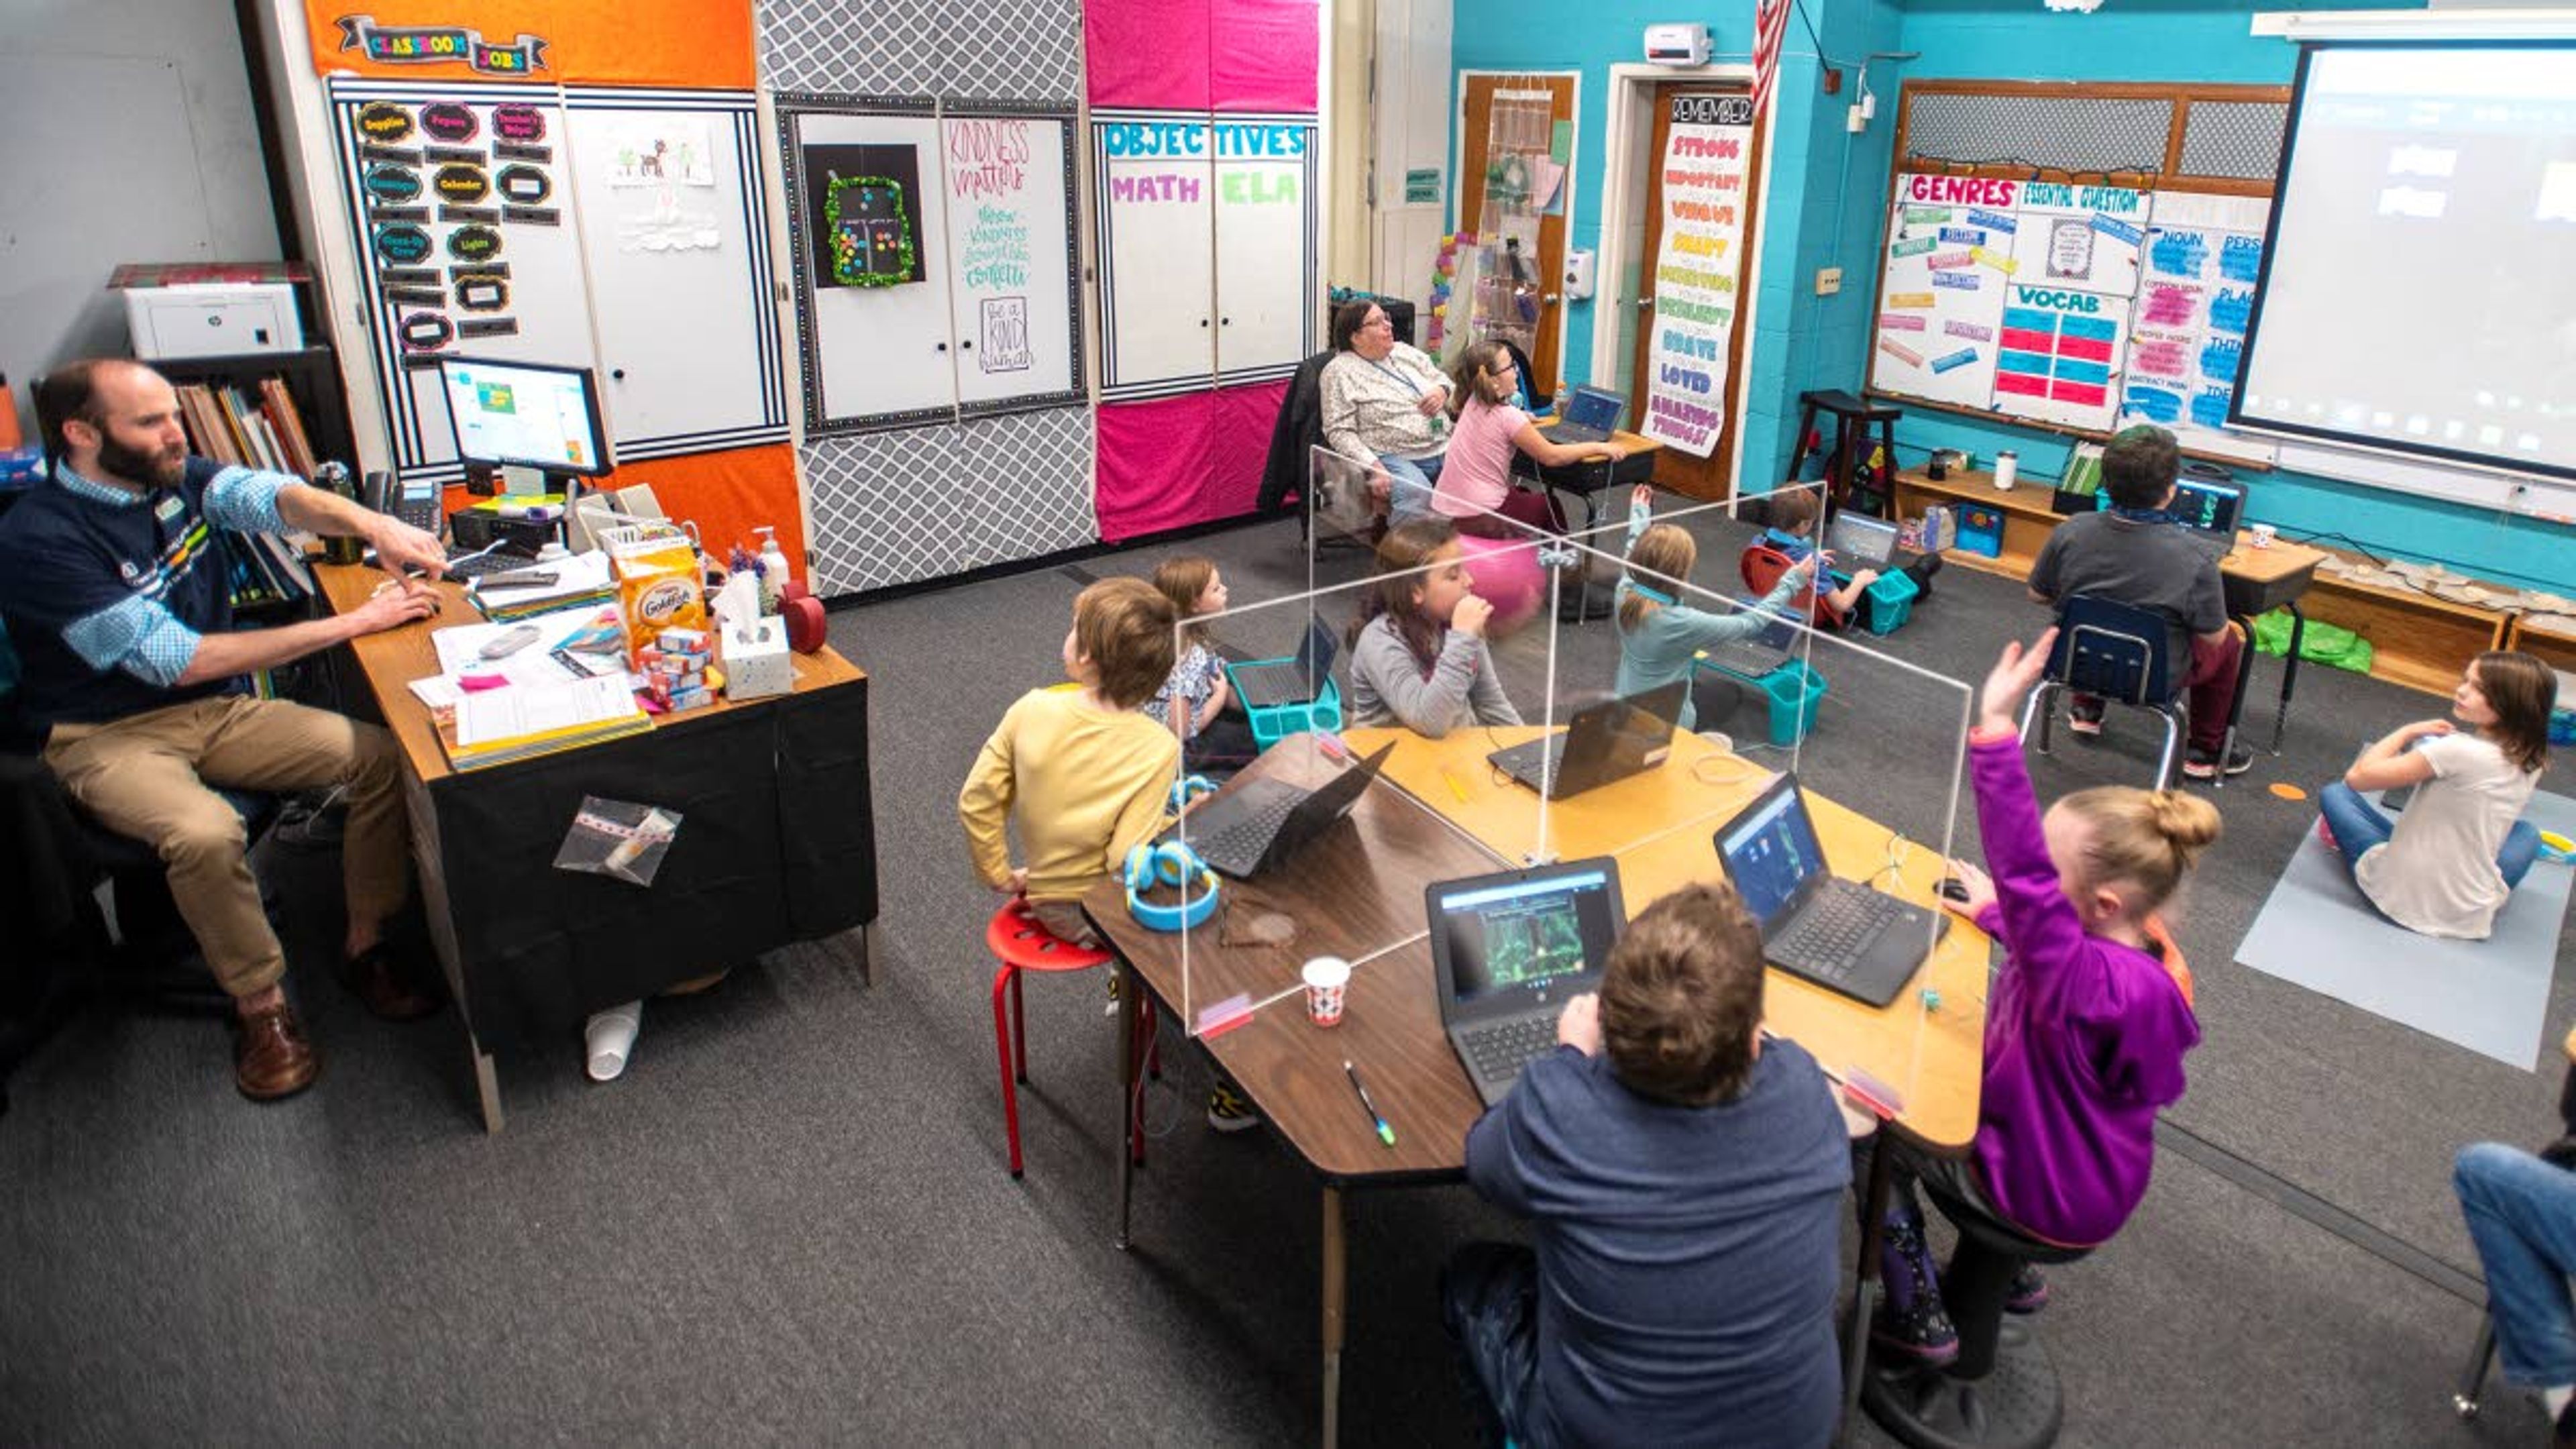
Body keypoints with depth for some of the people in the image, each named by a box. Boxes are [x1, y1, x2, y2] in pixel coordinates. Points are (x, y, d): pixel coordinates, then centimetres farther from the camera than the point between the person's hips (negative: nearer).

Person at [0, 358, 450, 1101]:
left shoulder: (177, 479, 1)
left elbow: (271, 496, -17)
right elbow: (180, 659, -24)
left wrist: (367, 522, -41)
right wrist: (353, 623, -27)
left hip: (219, 709, 6)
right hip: (111, 736, -6)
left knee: (383, 755, -14)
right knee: (206, 832, -34)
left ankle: (366, 943, -1)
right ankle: (259, 1004, -11)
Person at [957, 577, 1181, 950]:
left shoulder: (1031, 710, -14)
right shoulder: (1158, 749, -25)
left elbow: (976, 802, -8)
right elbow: (1125, 863, -26)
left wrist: (1002, 877, 6)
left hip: (1046, 902, 5)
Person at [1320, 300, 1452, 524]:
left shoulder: (1404, 352, 19)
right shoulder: (1339, 371, 0)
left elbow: (1441, 378, 29)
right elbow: (1340, 431, -8)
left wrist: (1442, 391, 3)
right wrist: (1372, 466, -21)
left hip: (1444, 448, 6)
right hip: (1395, 458, -6)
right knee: (1416, 494, -36)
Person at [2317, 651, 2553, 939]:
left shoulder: (2457, 750, -23)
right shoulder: (2530, 766, -2)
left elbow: (2358, 777, -20)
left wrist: (2409, 731, -5)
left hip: (2397, 896, -5)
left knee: (2334, 793, 16)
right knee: (2526, 833, 35)